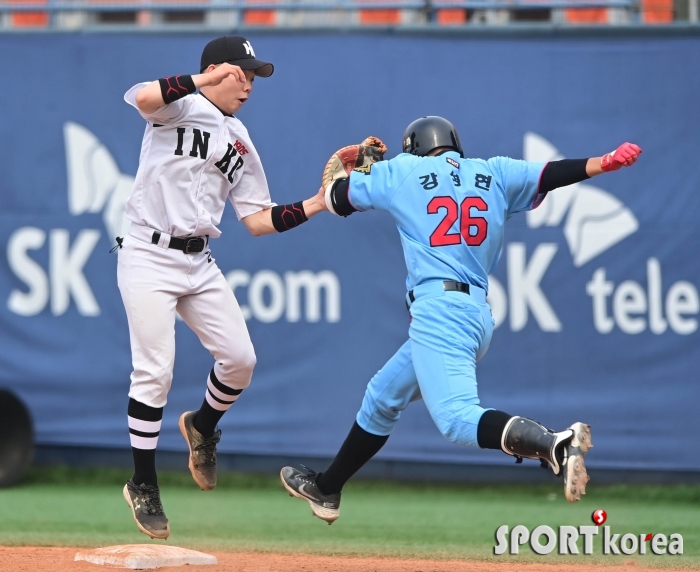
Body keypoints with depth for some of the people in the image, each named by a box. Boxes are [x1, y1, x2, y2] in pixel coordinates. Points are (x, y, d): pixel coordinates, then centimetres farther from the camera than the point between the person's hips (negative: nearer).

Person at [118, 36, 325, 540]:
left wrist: (318, 204, 2)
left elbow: (258, 221, 11)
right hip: (149, 257, -6)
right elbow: (144, 98, -30)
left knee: (239, 359, 1)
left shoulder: (240, 143, 14)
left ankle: (202, 427, 32)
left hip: (199, 264, 6)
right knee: (154, 372, -9)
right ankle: (143, 485, 4)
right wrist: (205, 80, -28)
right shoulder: (180, 106, -4)